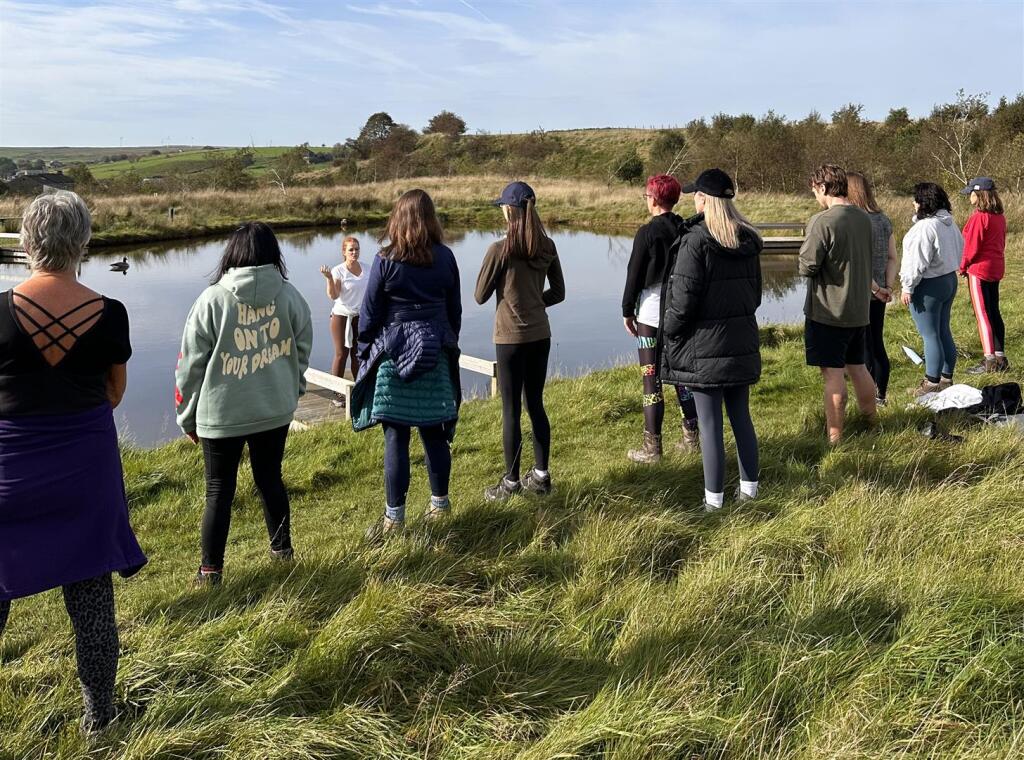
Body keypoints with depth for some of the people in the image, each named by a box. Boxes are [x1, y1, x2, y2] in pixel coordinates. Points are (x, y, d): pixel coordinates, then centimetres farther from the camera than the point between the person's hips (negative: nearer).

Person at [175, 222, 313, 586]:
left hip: (221, 416, -3)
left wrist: (188, 417, 6)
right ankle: (282, 550, 33)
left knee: (219, 491, 8)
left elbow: (191, 365, -6)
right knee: (270, 479, 19)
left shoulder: (212, 300, -11)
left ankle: (211, 570, 15)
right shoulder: (290, 296, -4)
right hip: (276, 411, 3)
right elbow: (301, 353, 6)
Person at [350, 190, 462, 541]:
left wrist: (365, 352, 8)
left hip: (394, 356, -4)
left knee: (396, 437, -1)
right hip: (436, 354, 4)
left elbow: (370, 313, -4)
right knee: (435, 433, 12)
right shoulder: (445, 258, 3)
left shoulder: (386, 260, -8)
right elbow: (455, 309, 11)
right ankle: (440, 503, 25)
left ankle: (394, 516, 4)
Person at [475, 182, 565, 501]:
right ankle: (541, 475, 23)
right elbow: (558, 292, 9)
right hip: (540, 335, 6)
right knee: (536, 405, 15)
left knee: (511, 411, 3)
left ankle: (511, 482, 13)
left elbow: (480, 296, -7)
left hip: (511, 338, -5)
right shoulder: (547, 247, 1)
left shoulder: (500, 249, -15)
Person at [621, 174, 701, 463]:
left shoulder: (647, 233, -12)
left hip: (652, 315, -6)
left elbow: (635, 274, -9)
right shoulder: (688, 230, 4)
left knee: (651, 380, -2)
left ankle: (652, 447, 1)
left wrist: (627, 311, 1)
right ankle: (690, 438, 22)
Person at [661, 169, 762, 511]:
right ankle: (749, 486, 26)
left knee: (710, 424, 1)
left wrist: (670, 333, -2)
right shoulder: (748, 241, 6)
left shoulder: (695, 241, -16)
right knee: (741, 417, 17)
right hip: (742, 341, 7)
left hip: (704, 345, -7)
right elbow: (756, 290, 15)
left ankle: (714, 497, 9)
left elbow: (683, 298, -17)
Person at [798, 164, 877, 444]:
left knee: (833, 374, -1)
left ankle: (835, 439, 5)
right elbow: (864, 261, 14)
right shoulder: (864, 218, 6)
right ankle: (872, 423, 33)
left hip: (828, 311, -7)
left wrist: (804, 254, 2)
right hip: (859, 309, 7)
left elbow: (807, 267, -17)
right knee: (858, 368, 20)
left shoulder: (822, 222, -18)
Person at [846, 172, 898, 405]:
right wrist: (888, 287, 1)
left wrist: (876, 289, -13)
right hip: (877, 296, 7)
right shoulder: (884, 220, 8)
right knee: (878, 346, 17)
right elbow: (893, 259, 7)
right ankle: (880, 397, 26)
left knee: (864, 351, 1)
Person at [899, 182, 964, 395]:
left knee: (930, 335, -2)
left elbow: (918, 262, -22)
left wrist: (908, 287, -14)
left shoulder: (925, 227, -22)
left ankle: (932, 383, 3)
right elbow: (959, 249, 18)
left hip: (929, 286, -10)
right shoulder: (950, 223, 8)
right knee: (944, 332, 16)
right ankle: (947, 378, 25)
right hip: (950, 279, 10)